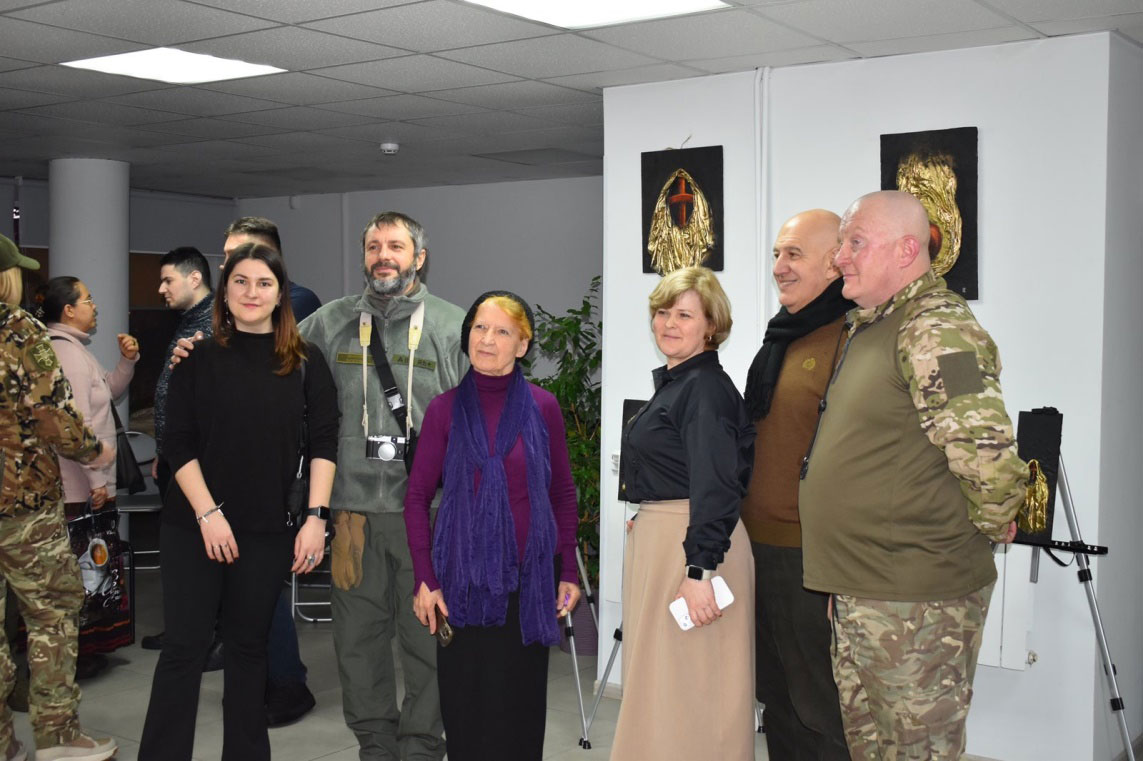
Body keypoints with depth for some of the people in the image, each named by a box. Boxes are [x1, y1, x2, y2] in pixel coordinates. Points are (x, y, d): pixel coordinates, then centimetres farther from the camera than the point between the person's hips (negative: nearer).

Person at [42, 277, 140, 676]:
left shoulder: (73, 348, 16)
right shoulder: (66, 351, -16)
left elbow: (109, 392, 23)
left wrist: (127, 360, 7)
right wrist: (97, 478, -21)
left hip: (84, 483, 10)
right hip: (81, 488, -10)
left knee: (87, 564, 15)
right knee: (83, 566, -3)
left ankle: (83, 649, 24)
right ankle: (76, 656, 5)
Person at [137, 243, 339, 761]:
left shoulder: (306, 362, 3)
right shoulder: (199, 357, 1)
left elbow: (322, 443, 0)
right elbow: (179, 445, -2)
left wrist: (316, 516, -9)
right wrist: (207, 513, -11)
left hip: (268, 529, 1)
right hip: (193, 524, -1)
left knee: (249, 645, 11)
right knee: (184, 646, 1)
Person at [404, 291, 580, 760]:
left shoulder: (543, 408, 1)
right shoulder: (445, 409, 1)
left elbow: (563, 494, 7)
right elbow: (416, 498, 2)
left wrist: (568, 572, 3)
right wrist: (424, 579, -5)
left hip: (528, 579, 0)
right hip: (463, 579, 0)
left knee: (521, 707, 8)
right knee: (465, 710, 5)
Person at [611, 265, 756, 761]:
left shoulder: (705, 387, -16)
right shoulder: (674, 382, 15)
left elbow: (715, 485, -23)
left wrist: (700, 570, -28)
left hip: (694, 542, -10)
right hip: (656, 535, 10)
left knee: (685, 681, -4)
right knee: (659, 679, 17)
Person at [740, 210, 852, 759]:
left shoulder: (851, 340, -15)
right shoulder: (780, 338, 14)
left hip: (810, 557, -9)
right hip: (758, 547, 9)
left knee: (822, 715, 3)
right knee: (778, 704, 19)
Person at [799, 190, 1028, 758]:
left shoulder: (936, 327, -19)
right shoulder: (864, 327, 13)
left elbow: (990, 460, -28)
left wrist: (987, 525, -9)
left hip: (916, 598, -10)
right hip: (857, 587, 10)